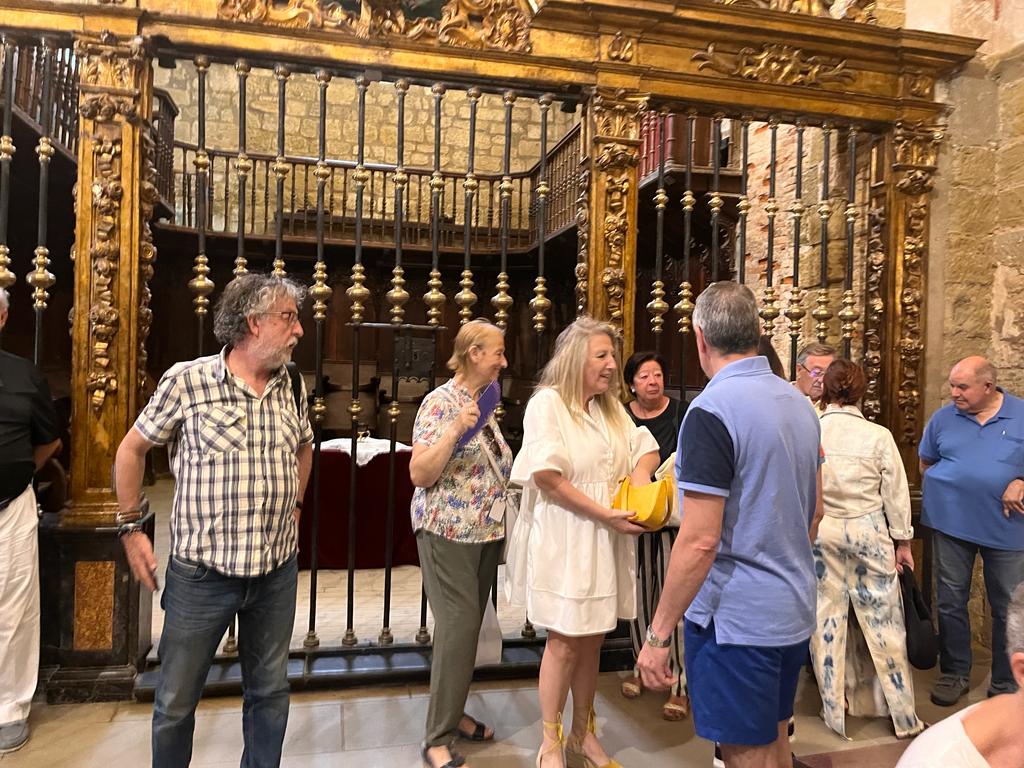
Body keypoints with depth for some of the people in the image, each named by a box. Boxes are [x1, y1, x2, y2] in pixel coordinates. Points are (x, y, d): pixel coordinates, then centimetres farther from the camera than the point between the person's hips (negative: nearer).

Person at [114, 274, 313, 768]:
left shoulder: (293, 388, 2)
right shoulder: (187, 380, -11)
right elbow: (131, 449, 0)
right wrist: (131, 528, 0)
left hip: (277, 571, 4)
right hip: (201, 571, -3)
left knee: (269, 691, 17)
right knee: (177, 700, 12)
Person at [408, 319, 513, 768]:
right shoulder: (441, 402, -14)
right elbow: (420, 474, -19)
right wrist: (455, 430, -28)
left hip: (487, 531, 8)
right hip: (449, 531, -8)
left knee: (469, 625, 14)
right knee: (458, 626, -6)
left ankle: (451, 713, 29)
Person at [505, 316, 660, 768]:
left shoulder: (611, 407, 10)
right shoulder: (547, 402, -12)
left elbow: (646, 447, 15)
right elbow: (547, 476, -20)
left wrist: (640, 475, -8)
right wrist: (605, 514, -20)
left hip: (604, 541, 7)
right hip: (563, 539, -6)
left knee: (592, 638, 15)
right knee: (565, 641, 2)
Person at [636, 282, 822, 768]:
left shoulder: (713, 410, -21)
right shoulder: (799, 403, 6)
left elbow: (699, 541, -24)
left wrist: (658, 634, -16)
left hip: (736, 617, -8)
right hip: (794, 609, 8)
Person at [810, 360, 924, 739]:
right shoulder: (878, 435, -9)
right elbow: (896, 492, -2)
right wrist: (902, 540, 10)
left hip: (819, 532, 1)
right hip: (868, 531, 0)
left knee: (826, 619, 11)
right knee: (882, 620, 10)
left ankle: (835, 712, 23)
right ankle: (904, 716, 23)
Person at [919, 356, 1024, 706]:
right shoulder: (943, 418, 1)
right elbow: (926, 462, 13)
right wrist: (942, 491, 1)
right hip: (951, 523, 1)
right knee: (950, 602, 8)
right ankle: (954, 673, 23)